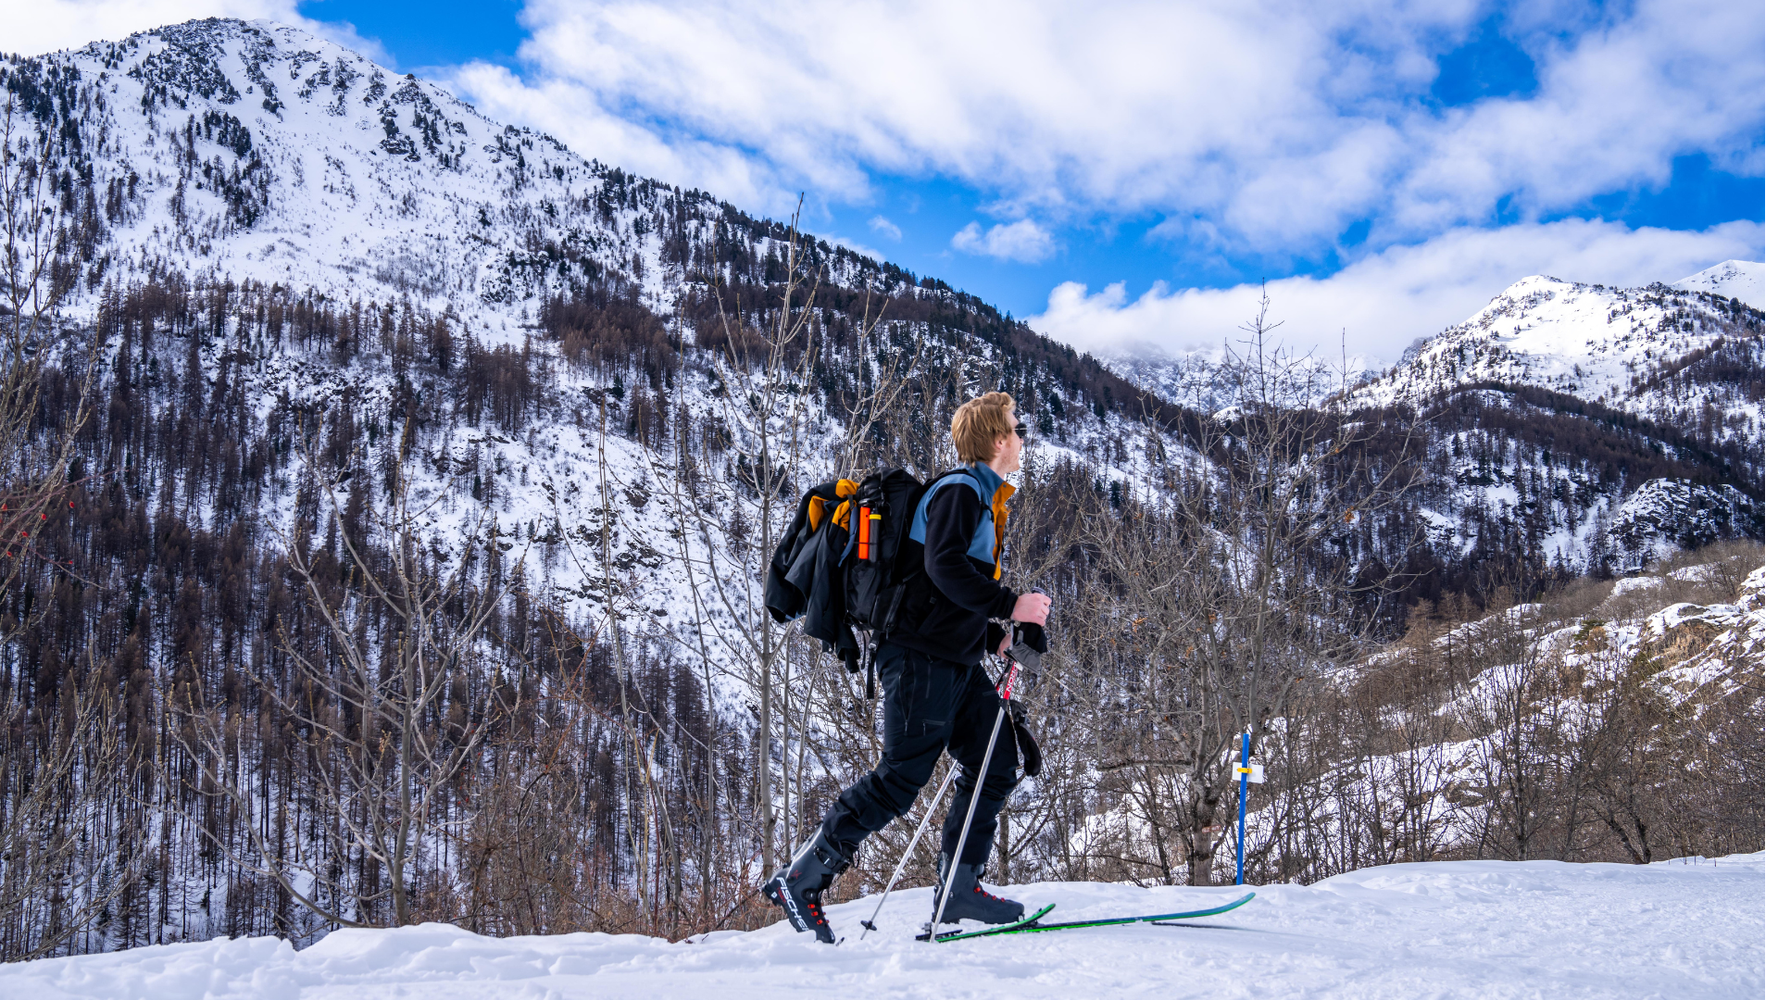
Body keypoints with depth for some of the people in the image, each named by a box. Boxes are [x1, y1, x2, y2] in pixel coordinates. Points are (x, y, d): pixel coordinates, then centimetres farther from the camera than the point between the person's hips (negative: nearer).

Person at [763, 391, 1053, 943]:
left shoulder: (982, 499, 22)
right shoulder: (959, 491, -9)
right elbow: (943, 567, -24)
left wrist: (995, 638, 12)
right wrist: (1010, 606, -22)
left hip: (956, 660, 10)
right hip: (922, 655, -10)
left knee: (997, 763, 5)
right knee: (900, 778, -11)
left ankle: (959, 887, 8)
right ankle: (800, 879, -6)